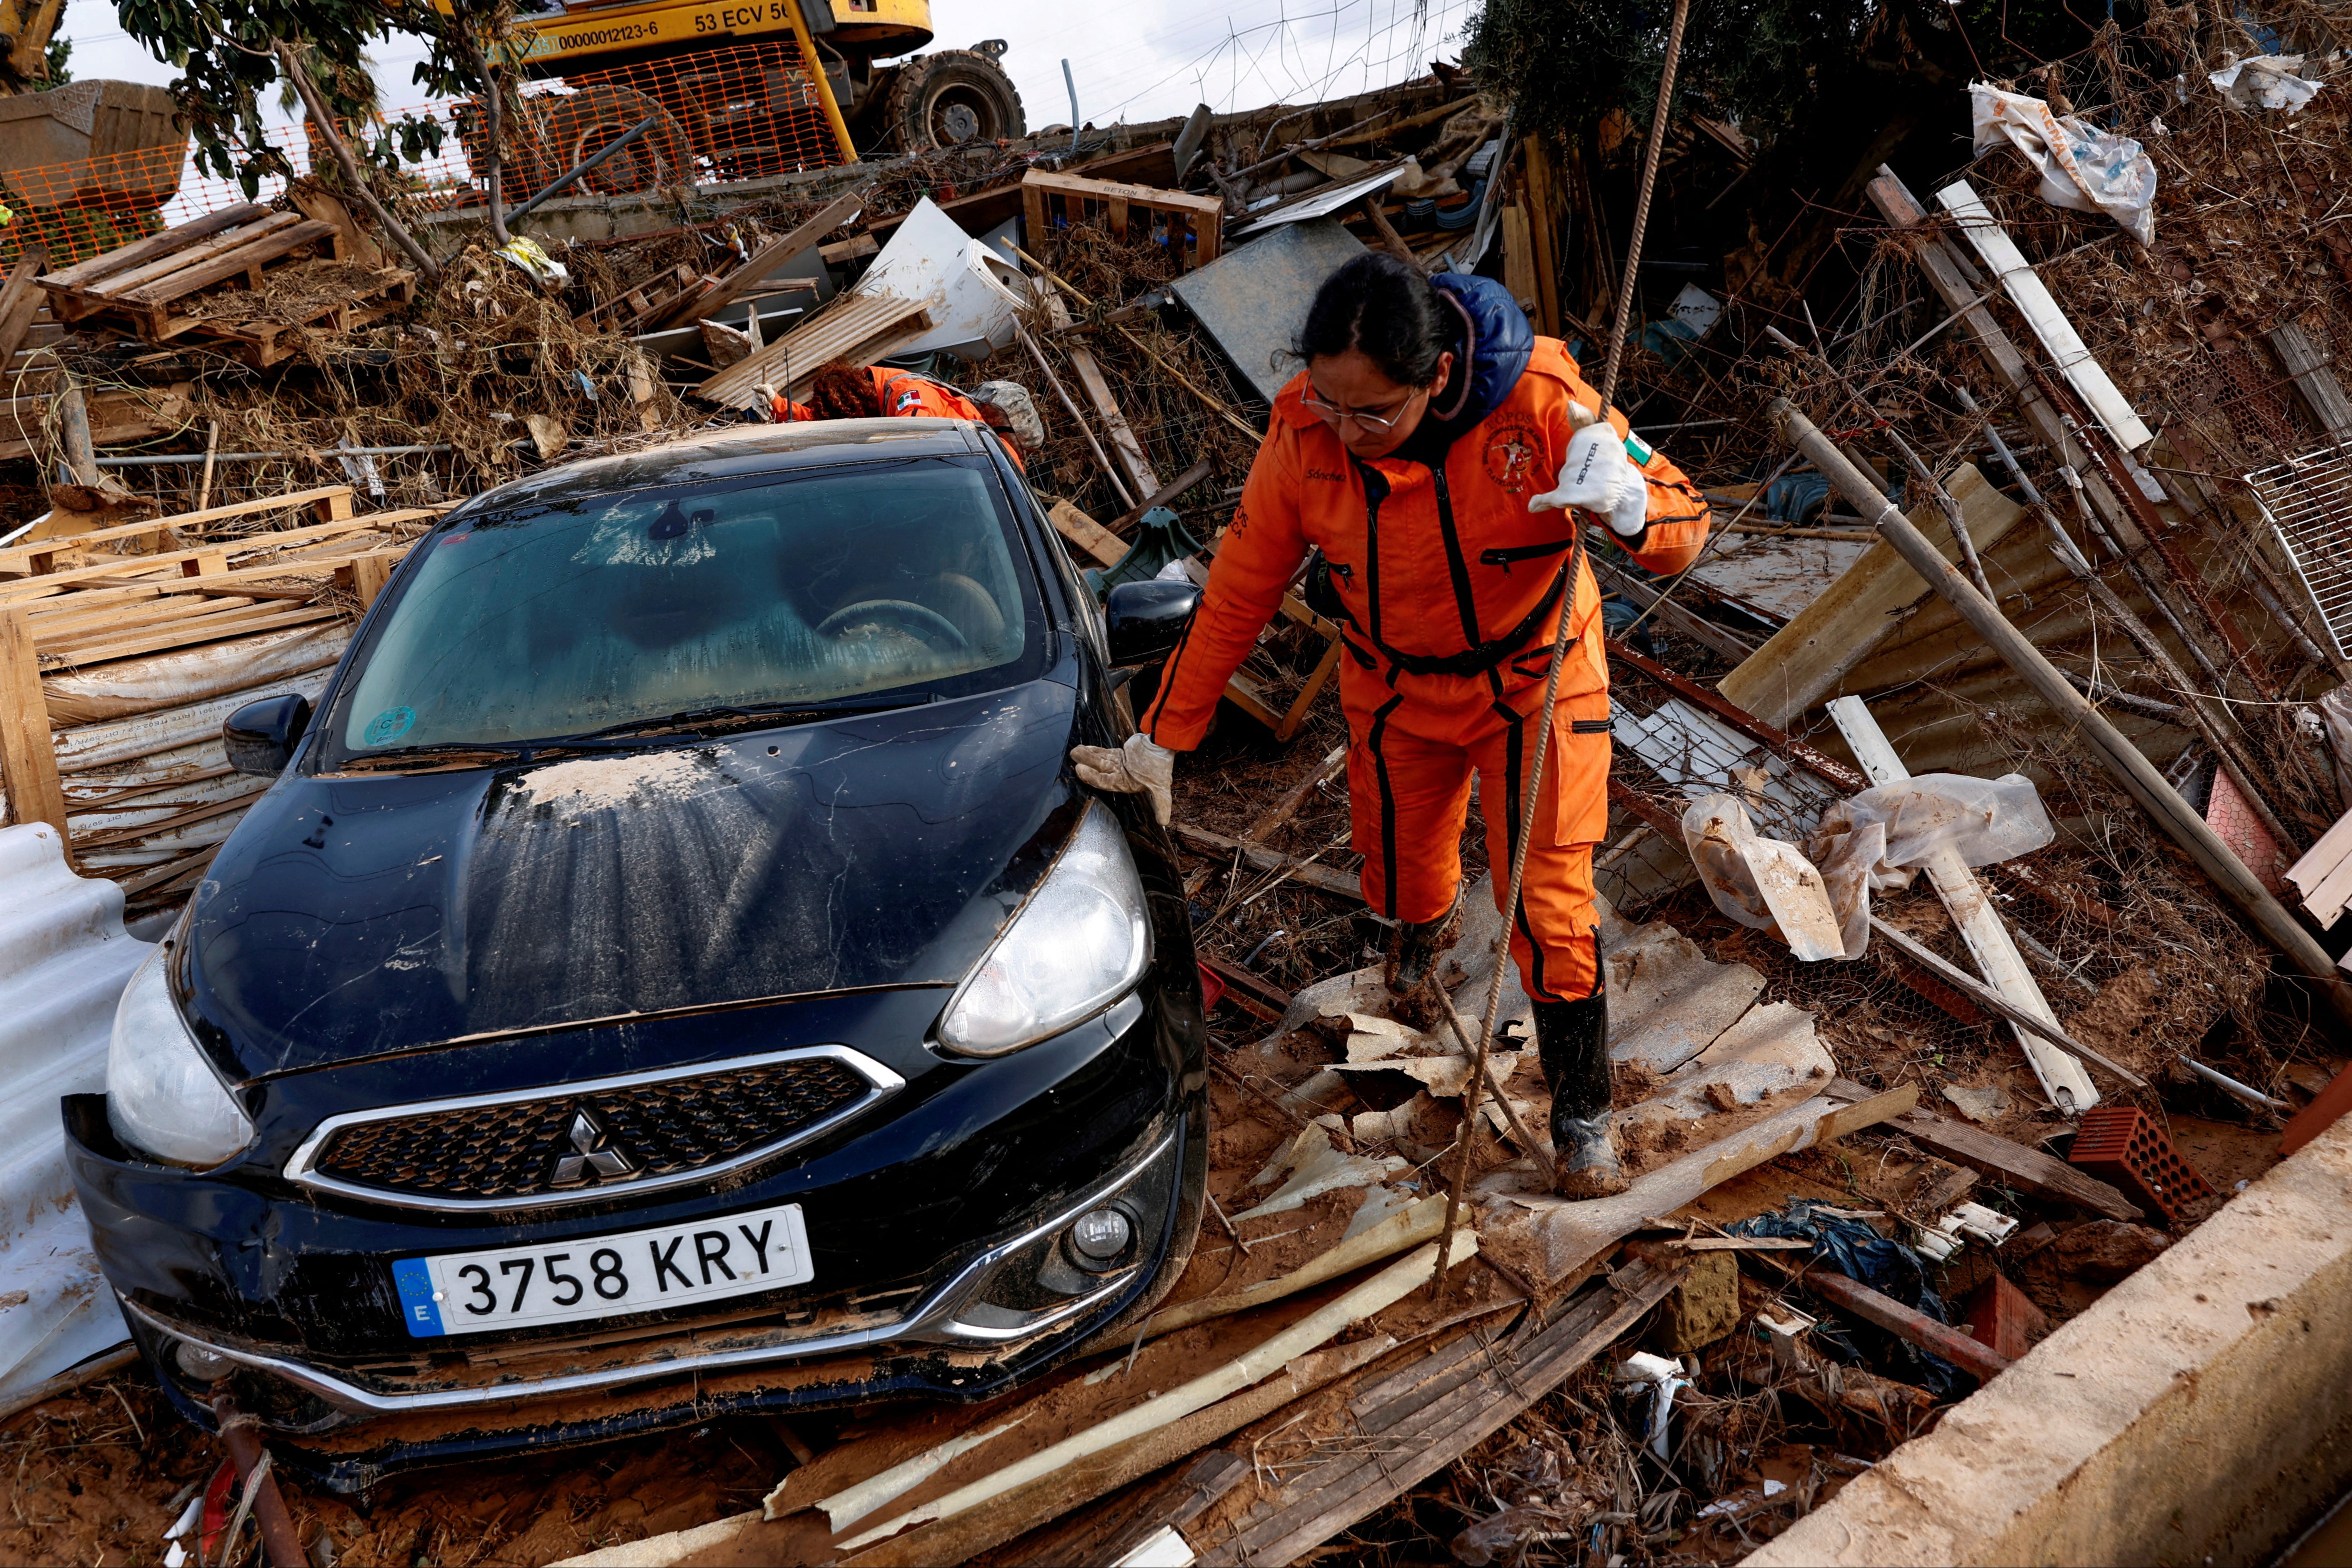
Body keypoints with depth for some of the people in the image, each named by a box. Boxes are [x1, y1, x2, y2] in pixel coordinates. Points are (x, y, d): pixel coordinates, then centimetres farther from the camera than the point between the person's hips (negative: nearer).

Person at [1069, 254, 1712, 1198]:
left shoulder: (1537, 400, -29)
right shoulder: (1304, 433, -22)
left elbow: (1684, 520, -22)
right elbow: (1237, 592, -10)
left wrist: (1626, 502, -47)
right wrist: (1162, 741, -6)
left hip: (1535, 686, -2)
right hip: (1395, 692, 3)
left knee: (1548, 911, -3)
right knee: (1399, 881, 18)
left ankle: (1581, 1115, 22)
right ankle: (1429, 918, 59)